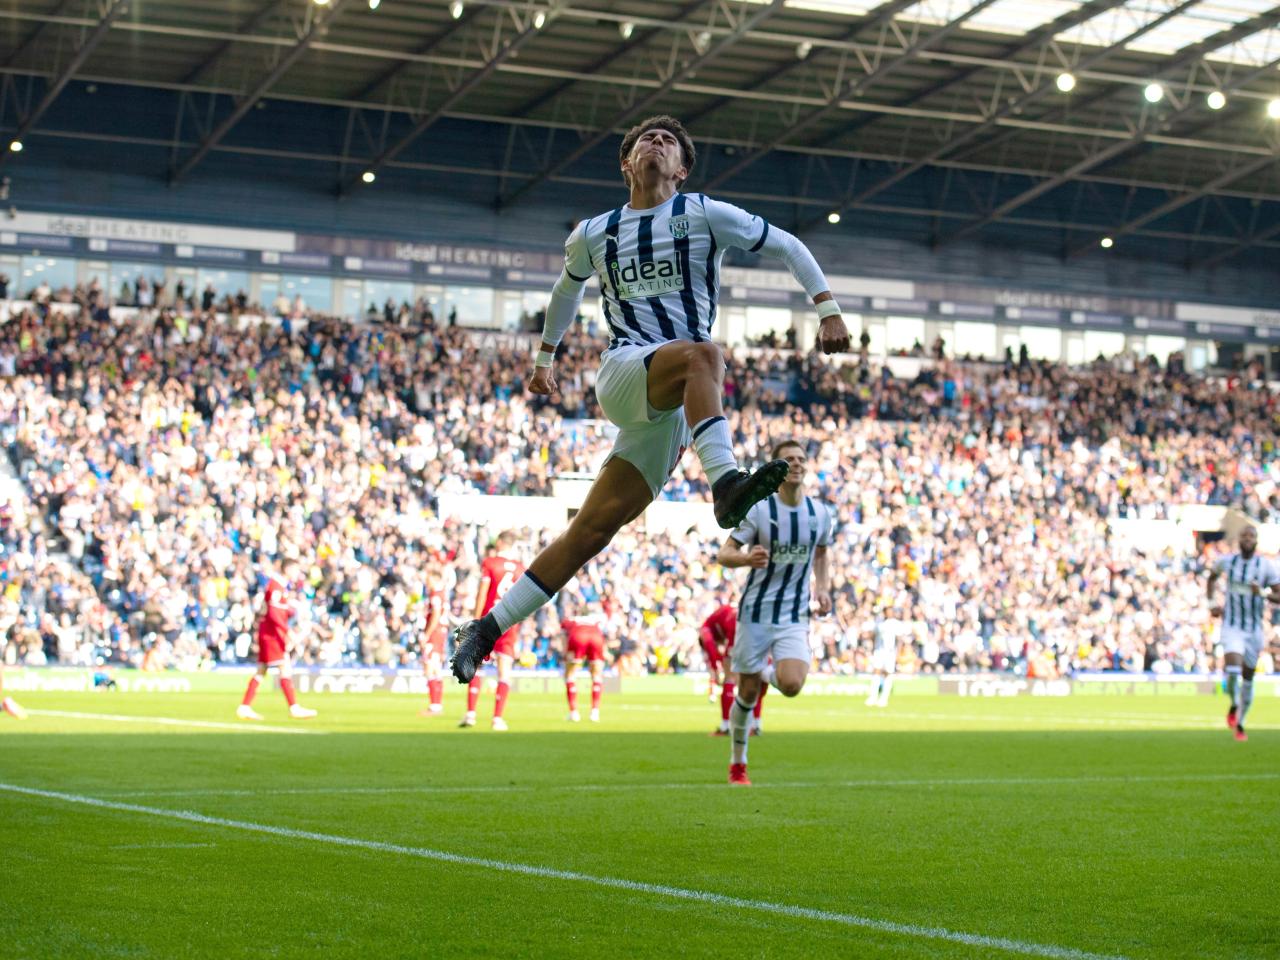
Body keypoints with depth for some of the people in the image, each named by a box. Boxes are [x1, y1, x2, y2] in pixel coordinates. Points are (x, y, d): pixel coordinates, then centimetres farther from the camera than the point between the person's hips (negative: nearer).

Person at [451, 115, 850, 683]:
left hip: (673, 408, 0)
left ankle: (487, 629, -2)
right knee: (702, 355, -35)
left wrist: (827, 309, 1)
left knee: (593, 530, -7)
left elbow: (787, 247, 12)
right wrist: (545, 355, 39)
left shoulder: (705, 215, 8)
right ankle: (725, 485, -55)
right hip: (623, 371, 0)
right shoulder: (594, 235, 15)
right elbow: (568, 286, 36)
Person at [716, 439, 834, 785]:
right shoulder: (758, 509, -9)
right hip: (755, 612, -2)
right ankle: (737, 765, 22)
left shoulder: (820, 512, 1)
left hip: (794, 616, 2)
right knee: (747, 693, 2)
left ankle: (770, 672, 18)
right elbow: (725, 553, -10)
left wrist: (822, 588, 4)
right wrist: (747, 558, -32)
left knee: (791, 685, -20)